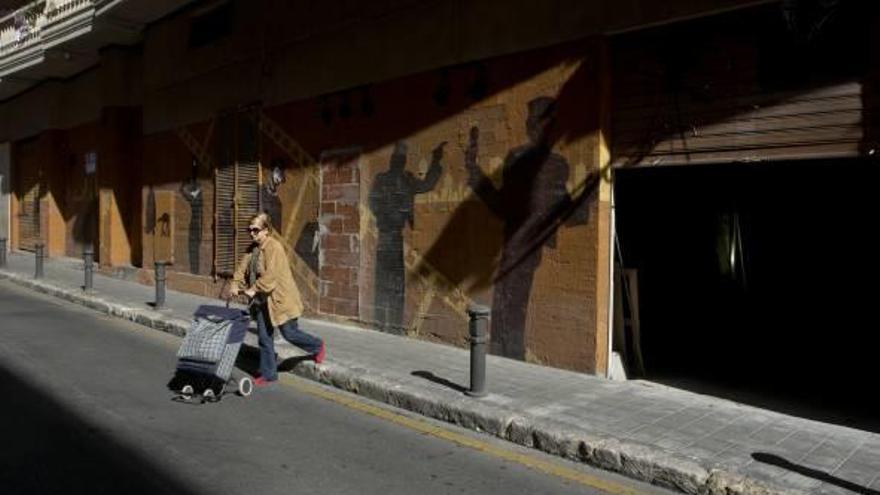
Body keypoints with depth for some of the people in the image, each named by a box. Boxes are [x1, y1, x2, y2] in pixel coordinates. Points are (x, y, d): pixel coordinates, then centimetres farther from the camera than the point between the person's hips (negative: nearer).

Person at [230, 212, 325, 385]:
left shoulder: (274, 247, -19)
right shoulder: (253, 248, 7)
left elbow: (271, 274, -27)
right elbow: (243, 267, 4)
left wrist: (254, 289, -31)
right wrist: (236, 284, -12)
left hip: (280, 299, -8)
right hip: (262, 301, 8)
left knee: (289, 334, 1)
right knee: (264, 338, 9)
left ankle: (318, 347, 28)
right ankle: (268, 373, 19)